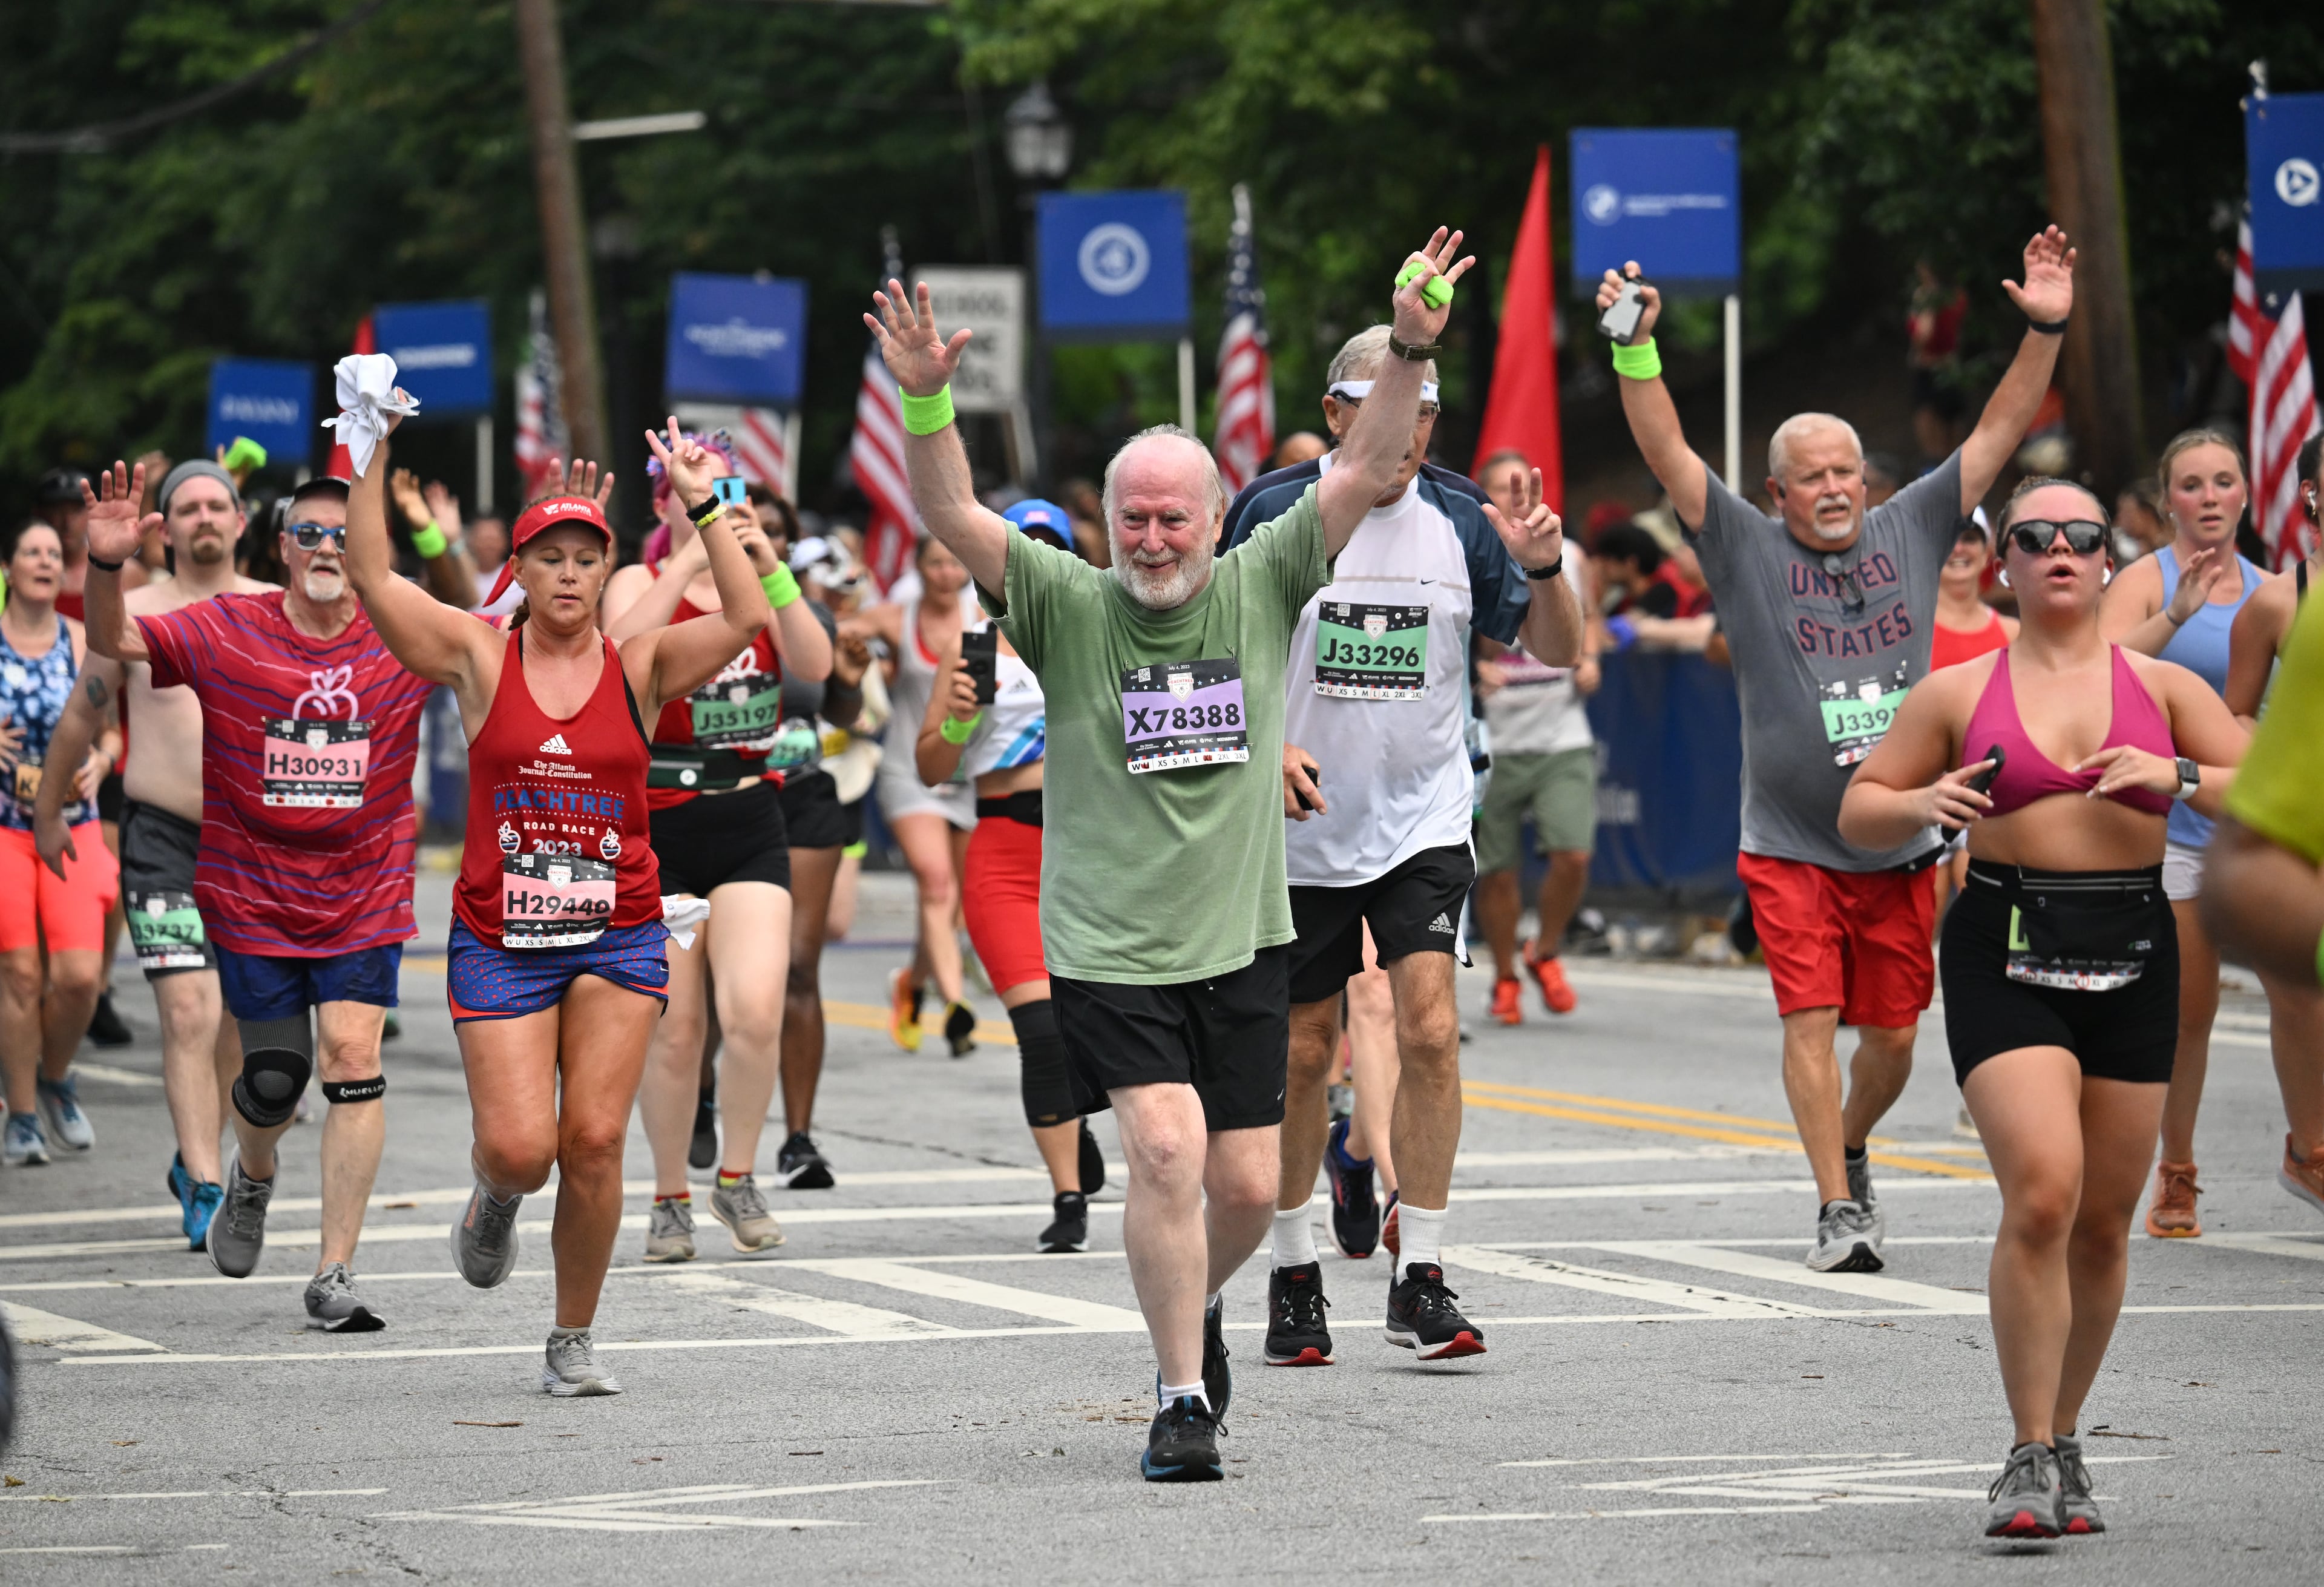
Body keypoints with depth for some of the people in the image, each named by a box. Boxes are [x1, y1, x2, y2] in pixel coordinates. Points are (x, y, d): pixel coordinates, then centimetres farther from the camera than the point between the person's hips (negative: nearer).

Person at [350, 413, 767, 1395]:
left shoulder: (640, 667, 2)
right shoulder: (480, 659, 1)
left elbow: (747, 619, -12)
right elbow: (372, 578, -8)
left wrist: (701, 507, -16)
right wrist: (371, 460, -12)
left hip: (619, 935, 1)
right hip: (499, 940, -1)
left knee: (594, 1141, -6)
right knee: (520, 1148, -10)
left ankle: (574, 1343, 9)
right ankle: (493, 1201, 29)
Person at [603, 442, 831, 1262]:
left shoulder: (760, 585, 11)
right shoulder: (641, 582, 3)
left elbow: (816, 665, -7)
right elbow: (621, 652, -19)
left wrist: (771, 570, -17)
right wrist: (690, 562, -24)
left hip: (750, 824, 1)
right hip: (659, 828, -1)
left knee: (754, 1013, -14)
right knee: (673, 1030, 1)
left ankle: (738, 1175, 6)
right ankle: (670, 1197, 17)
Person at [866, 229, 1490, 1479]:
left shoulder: (1261, 589, 1)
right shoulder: (1068, 606, -4)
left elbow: (1361, 474, -4)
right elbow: (950, 516, -15)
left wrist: (1412, 351, -17)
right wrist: (926, 401, -30)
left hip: (1242, 945, 3)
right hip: (1104, 950, -3)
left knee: (1245, 1186, 5)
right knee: (1167, 1149, -18)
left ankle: (1193, 1308, 38)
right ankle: (1182, 1399, -7)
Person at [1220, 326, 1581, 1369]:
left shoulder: (1459, 523, 0)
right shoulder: (1274, 513, -5)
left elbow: (1556, 653, 2)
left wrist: (1544, 568, -16)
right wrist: (1266, 747, -16)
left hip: (1423, 822, 1)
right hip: (1304, 827, -1)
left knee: (1430, 1031, -13)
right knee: (1303, 1052, 6)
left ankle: (1418, 1281, -7)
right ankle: (1293, 1275, 23)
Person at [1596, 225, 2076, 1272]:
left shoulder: (1911, 533, 7)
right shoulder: (1748, 552, -1)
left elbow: (1999, 432, 6)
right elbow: (1667, 453, -10)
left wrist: (2045, 331, -4)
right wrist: (1634, 351, -23)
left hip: (1900, 844, 3)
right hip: (1791, 847, -3)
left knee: (1892, 1036, 8)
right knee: (1812, 1020, -10)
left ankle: (1848, 1148, 36)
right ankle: (1838, 1210, -4)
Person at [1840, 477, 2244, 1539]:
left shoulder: (2163, 686, 8)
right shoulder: (1957, 693, 7)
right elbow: (1859, 814, 11)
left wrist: (2178, 779, -15)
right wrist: (1922, 804, -11)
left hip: (2131, 955, 2)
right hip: (2005, 950, -2)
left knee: (2103, 1223, 7)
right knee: (2041, 1192, -19)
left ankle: (2064, 1444, 25)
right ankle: (2031, 1460, -11)